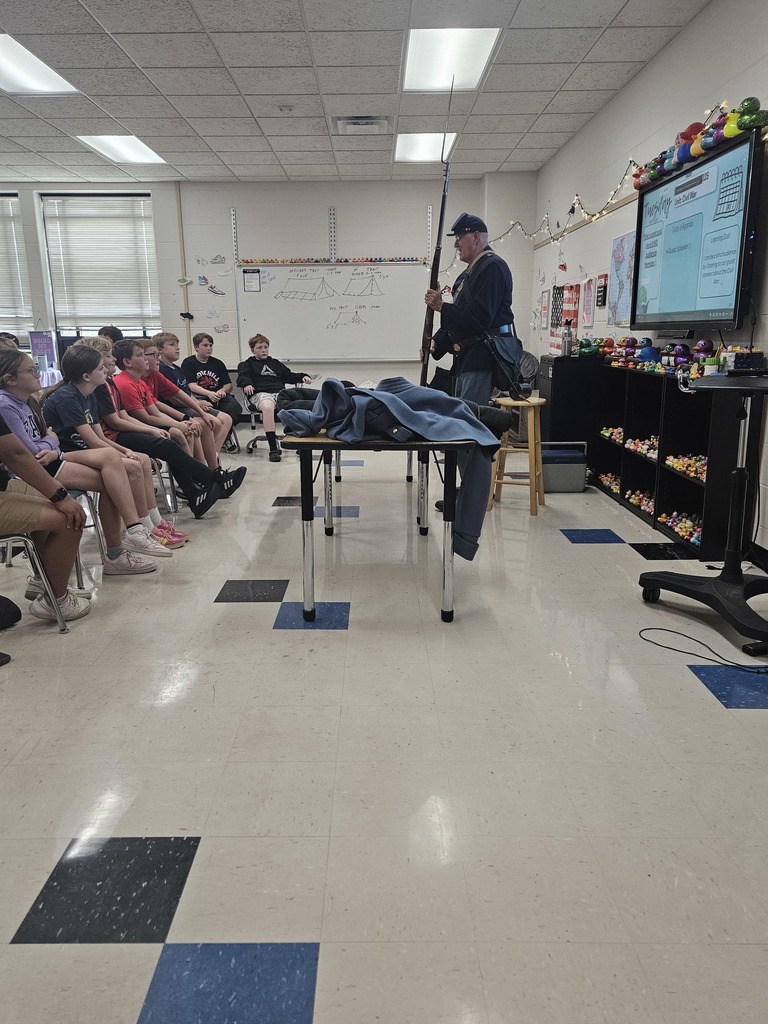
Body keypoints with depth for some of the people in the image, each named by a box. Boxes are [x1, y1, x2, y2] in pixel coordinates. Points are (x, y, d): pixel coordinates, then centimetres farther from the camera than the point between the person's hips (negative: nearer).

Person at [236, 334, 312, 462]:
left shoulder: (276, 363, 37)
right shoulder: (247, 364, 25)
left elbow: (289, 376, 36)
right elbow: (242, 377, 6)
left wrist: (302, 377, 16)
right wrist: (247, 384, -18)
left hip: (280, 392, 3)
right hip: (260, 393, -3)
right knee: (267, 407, -41)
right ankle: (273, 448, -43)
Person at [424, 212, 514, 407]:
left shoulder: (493, 267, -10)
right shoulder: (468, 273, 22)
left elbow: (480, 317, -21)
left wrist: (441, 307, -16)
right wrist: (436, 342, 10)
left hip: (482, 360, -10)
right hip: (465, 360, 10)